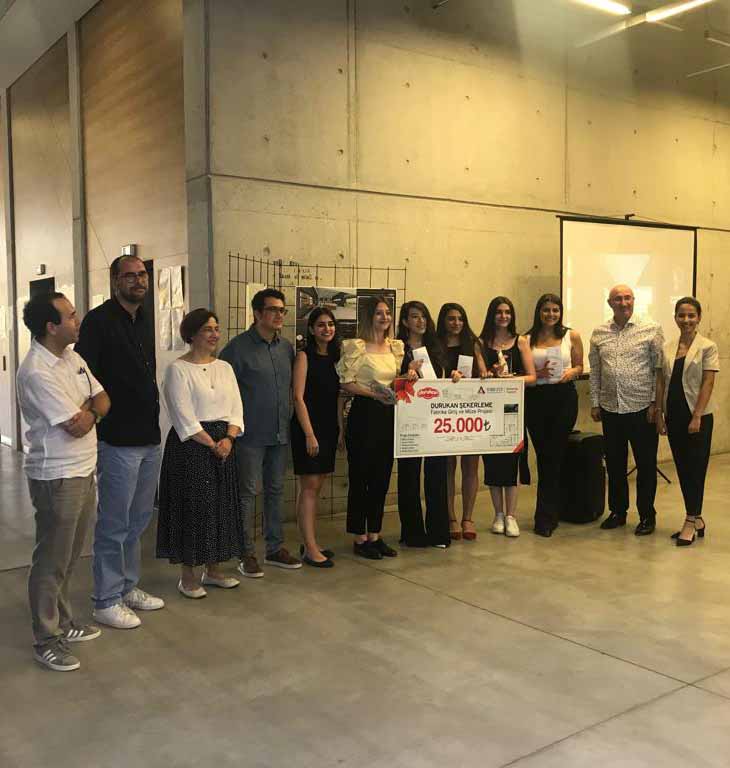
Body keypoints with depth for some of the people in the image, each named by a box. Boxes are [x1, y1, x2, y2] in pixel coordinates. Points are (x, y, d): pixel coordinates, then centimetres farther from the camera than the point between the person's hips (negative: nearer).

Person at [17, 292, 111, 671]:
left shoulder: (73, 357, 7)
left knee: (69, 555, 19)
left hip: (83, 471, 8)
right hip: (56, 478, -8)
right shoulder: (36, 372, -22)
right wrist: (92, 409, -1)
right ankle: (46, 640, 16)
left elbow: (104, 402, 8)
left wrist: (84, 409, -12)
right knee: (52, 560, 3)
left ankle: (62, 622, 33)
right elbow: (78, 426, -22)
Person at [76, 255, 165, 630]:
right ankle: (106, 601, 14)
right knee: (114, 523, 1)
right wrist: (93, 424, -17)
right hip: (118, 440, -8)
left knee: (139, 520, 17)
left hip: (149, 437, 8)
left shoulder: (145, 321, 13)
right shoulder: (99, 321, -10)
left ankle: (128, 587, 31)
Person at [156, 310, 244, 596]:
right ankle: (187, 576, 11)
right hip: (190, 446, -6)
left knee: (221, 505, 10)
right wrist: (212, 444, -14)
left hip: (224, 443, 6)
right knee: (192, 506, -1)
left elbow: (236, 408, 7)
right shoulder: (178, 369, -7)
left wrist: (229, 438, -10)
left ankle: (213, 570, 24)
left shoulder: (224, 368, 11)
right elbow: (184, 417, -14)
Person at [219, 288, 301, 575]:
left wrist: (288, 417, 12)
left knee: (275, 491, 14)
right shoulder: (238, 347, -9)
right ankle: (247, 554, 12)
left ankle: (275, 548, 25)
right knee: (248, 493, 2)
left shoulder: (286, 347, 10)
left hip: (280, 433, 6)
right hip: (251, 434, -6)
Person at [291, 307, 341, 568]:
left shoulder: (334, 357, 13)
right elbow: (298, 397, -12)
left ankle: (310, 543, 19)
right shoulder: (304, 356, -6)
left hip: (328, 428, 7)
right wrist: (309, 434, -17)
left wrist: (339, 429, 9)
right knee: (309, 487, -4)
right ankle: (310, 550, -1)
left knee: (316, 486, 11)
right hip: (308, 428, -7)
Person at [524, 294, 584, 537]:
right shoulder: (527, 339, 6)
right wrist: (537, 374, -11)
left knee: (553, 455, -2)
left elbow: (580, 366, 10)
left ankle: (545, 517, 8)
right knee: (543, 455, 7)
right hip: (535, 398, 1)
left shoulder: (571, 336, 5)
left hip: (564, 397, -1)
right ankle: (549, 514, 19)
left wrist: (571, 372, -11)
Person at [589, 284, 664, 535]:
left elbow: (660, 368, -3)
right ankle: (617, 512, 26)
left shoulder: (651, 330, -3)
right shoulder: (599, 334, 7)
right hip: (610, 409, 3)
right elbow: (595, 371, 11)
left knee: (646, 465, 6)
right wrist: (594, 403, 7)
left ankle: (647, 515, 19)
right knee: (615, 464, 13)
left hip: (642, 409, -3)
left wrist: (656, 403, -7)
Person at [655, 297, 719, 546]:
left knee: (695, 468, 0)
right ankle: (696, 520, 22)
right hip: (674, 416, 5)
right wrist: (659, 414, 4)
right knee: (683, 469, 10)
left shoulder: (707, 347, -5)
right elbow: (660, 382, 9)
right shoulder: (667, 348, 8)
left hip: (697, 416, -5)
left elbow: (708, 384, -11)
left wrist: (696, 417, -16)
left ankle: (691, 521, 9)